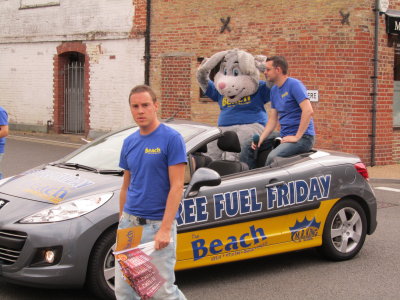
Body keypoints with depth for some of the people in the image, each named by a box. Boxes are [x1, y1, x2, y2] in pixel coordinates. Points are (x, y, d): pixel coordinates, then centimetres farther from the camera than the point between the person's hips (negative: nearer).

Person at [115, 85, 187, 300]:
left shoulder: (172, 139, -10)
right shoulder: (129, 142, 11)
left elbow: (177, 187, -14)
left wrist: (165, 229, -20)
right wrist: (122, 221, 16)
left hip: (157, 225, -6)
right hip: (130, 224, 6)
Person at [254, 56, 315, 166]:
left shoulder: (294, 85, -10)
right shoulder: (274, 90, 16)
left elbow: (308, 111, -20)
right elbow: (273, 119, 17)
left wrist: (297, 137, -20)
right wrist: (260, 139, 3)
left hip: (302, 137, -8)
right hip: (285, 138, 8)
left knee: (272, 157, -29)